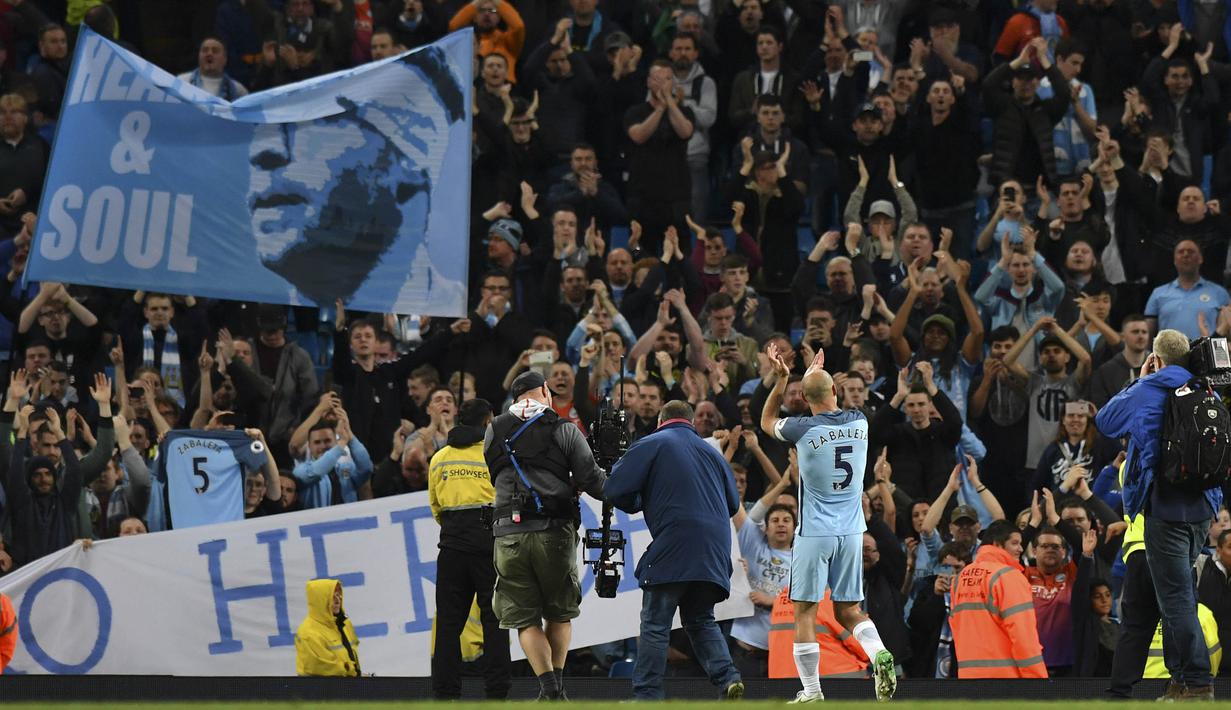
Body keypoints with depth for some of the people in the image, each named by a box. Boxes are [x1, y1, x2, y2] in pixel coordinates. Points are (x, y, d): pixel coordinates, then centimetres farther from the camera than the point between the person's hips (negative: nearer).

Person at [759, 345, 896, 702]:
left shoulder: (804, 430, -11)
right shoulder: (859, 423, 1)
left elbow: (767, 422, 12)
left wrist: (782, 379, 11)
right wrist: (818, 374, 37)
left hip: (815, 534, -4)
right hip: (851, 531, 4)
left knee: (805, 612, 3)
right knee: (849, 610, 11)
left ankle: (811, 692, 1)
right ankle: (879, 654, -17)